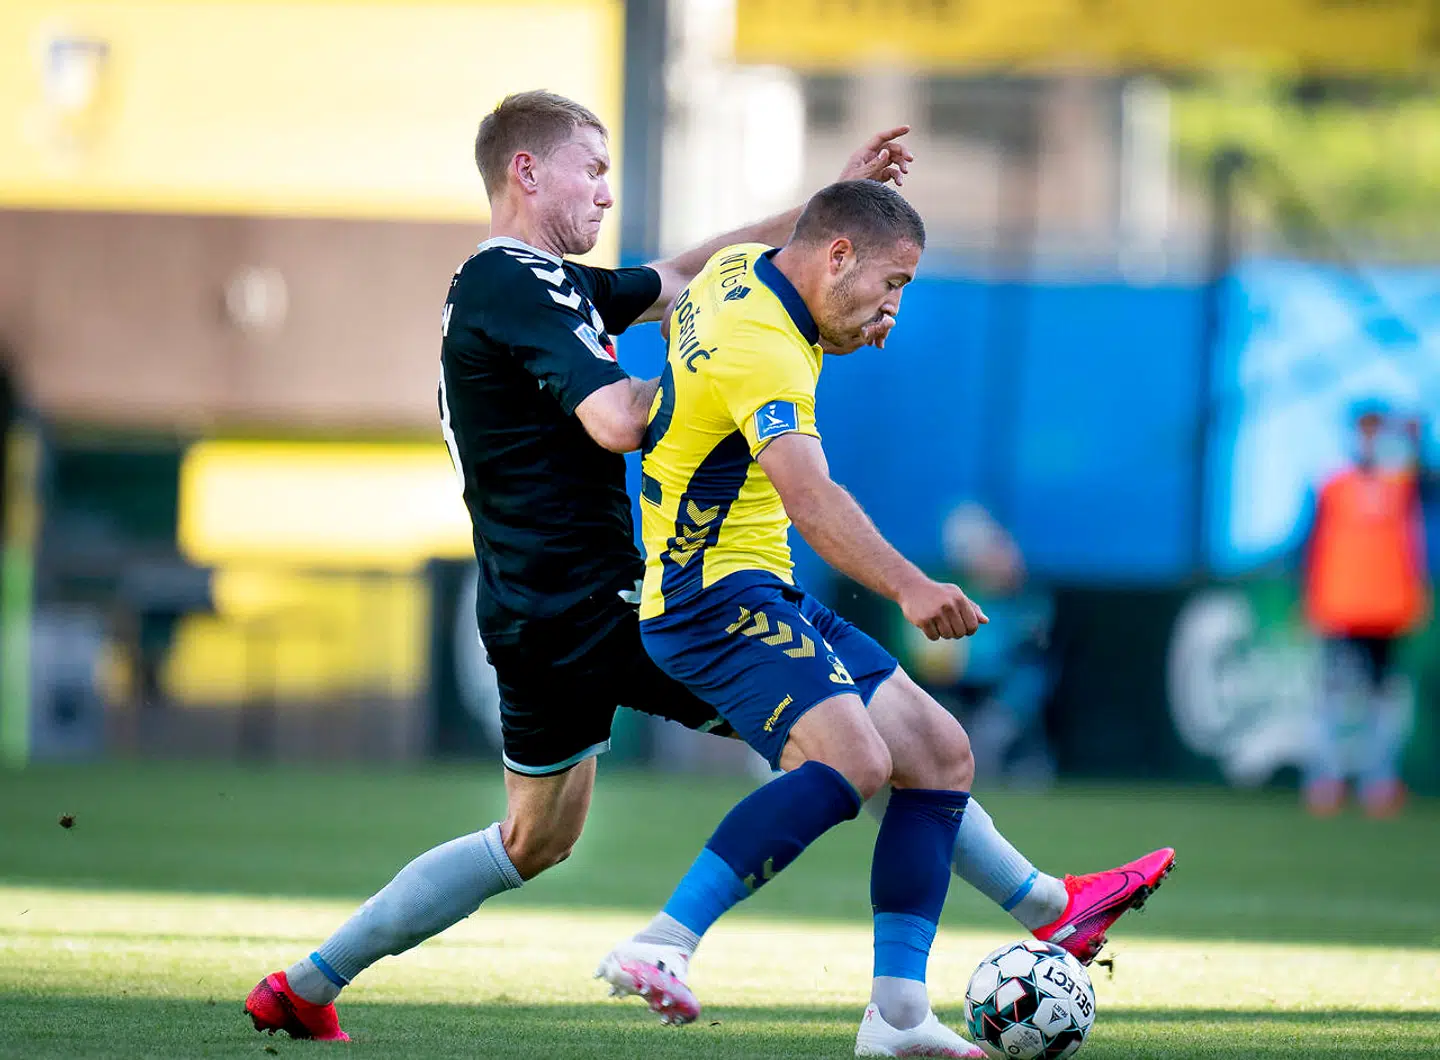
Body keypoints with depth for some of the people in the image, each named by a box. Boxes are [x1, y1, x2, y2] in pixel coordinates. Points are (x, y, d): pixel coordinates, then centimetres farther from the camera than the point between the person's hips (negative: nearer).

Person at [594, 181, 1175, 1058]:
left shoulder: (742, 268, 8)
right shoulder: (761, 347, -24)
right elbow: (809, 495, -39)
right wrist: (907, 586, -51)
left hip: (764, 595, 11)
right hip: (715, 598, -11)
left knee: (938, 753, 9)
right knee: (851, 756, -32)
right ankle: (660, 948, -34)